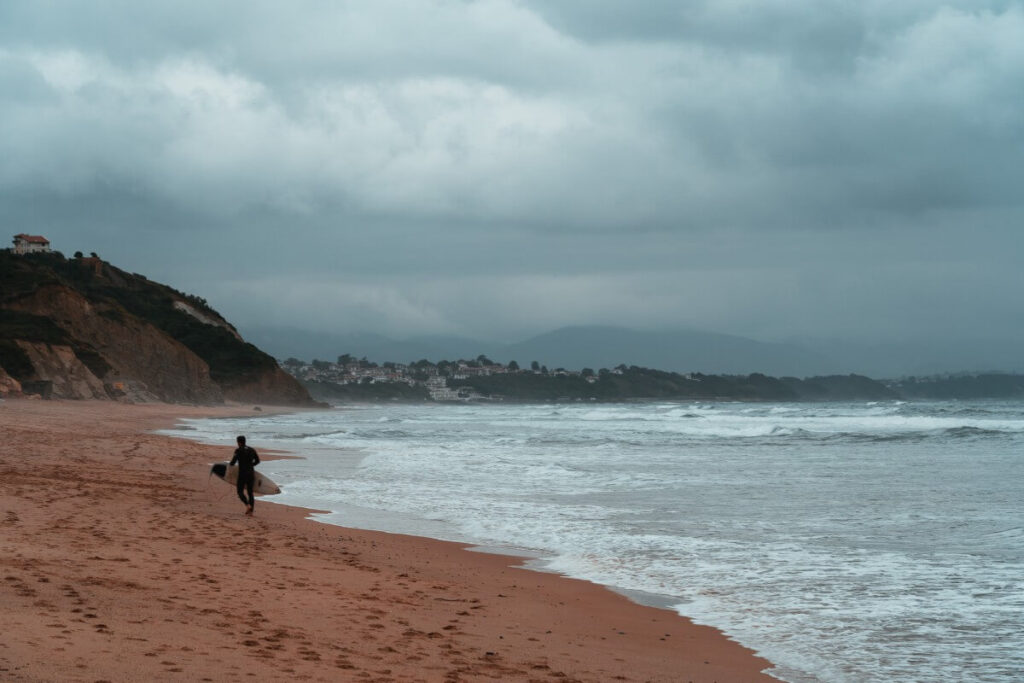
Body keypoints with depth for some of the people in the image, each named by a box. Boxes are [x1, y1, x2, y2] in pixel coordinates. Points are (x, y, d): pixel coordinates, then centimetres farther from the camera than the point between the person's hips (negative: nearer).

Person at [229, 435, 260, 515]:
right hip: (251, 473, 5)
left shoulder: (238, 450, -10)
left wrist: (229, 464, 12)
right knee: (250, 492, 12)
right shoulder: (252, 450, 8)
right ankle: (250, 511, 7)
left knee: (240, 491, 6)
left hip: (242, 473, -5)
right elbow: (257, 461, 16)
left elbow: (233, 462, -11)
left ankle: (248, 505, -18)